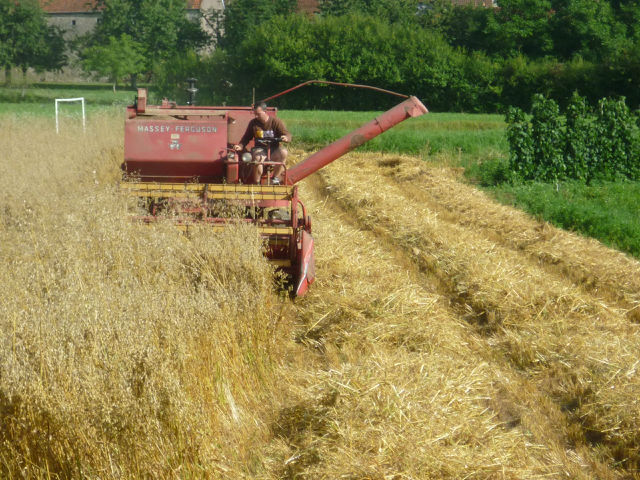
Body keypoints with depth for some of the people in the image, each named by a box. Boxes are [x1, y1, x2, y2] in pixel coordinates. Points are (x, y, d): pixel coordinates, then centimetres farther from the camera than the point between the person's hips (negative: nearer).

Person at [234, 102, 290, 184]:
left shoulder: (276, 121, 0)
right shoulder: (253, 123, 7)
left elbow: (288, 134, -6)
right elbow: (246, 138, 12)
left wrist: (286, 138, -31)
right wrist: (240, 146, -8)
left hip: (274, 149, 0)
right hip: (260, 149, 0)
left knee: (283, 152, -34)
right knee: (257, 158, -37)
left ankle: (276, 177, -17)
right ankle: (256, 183, -19)